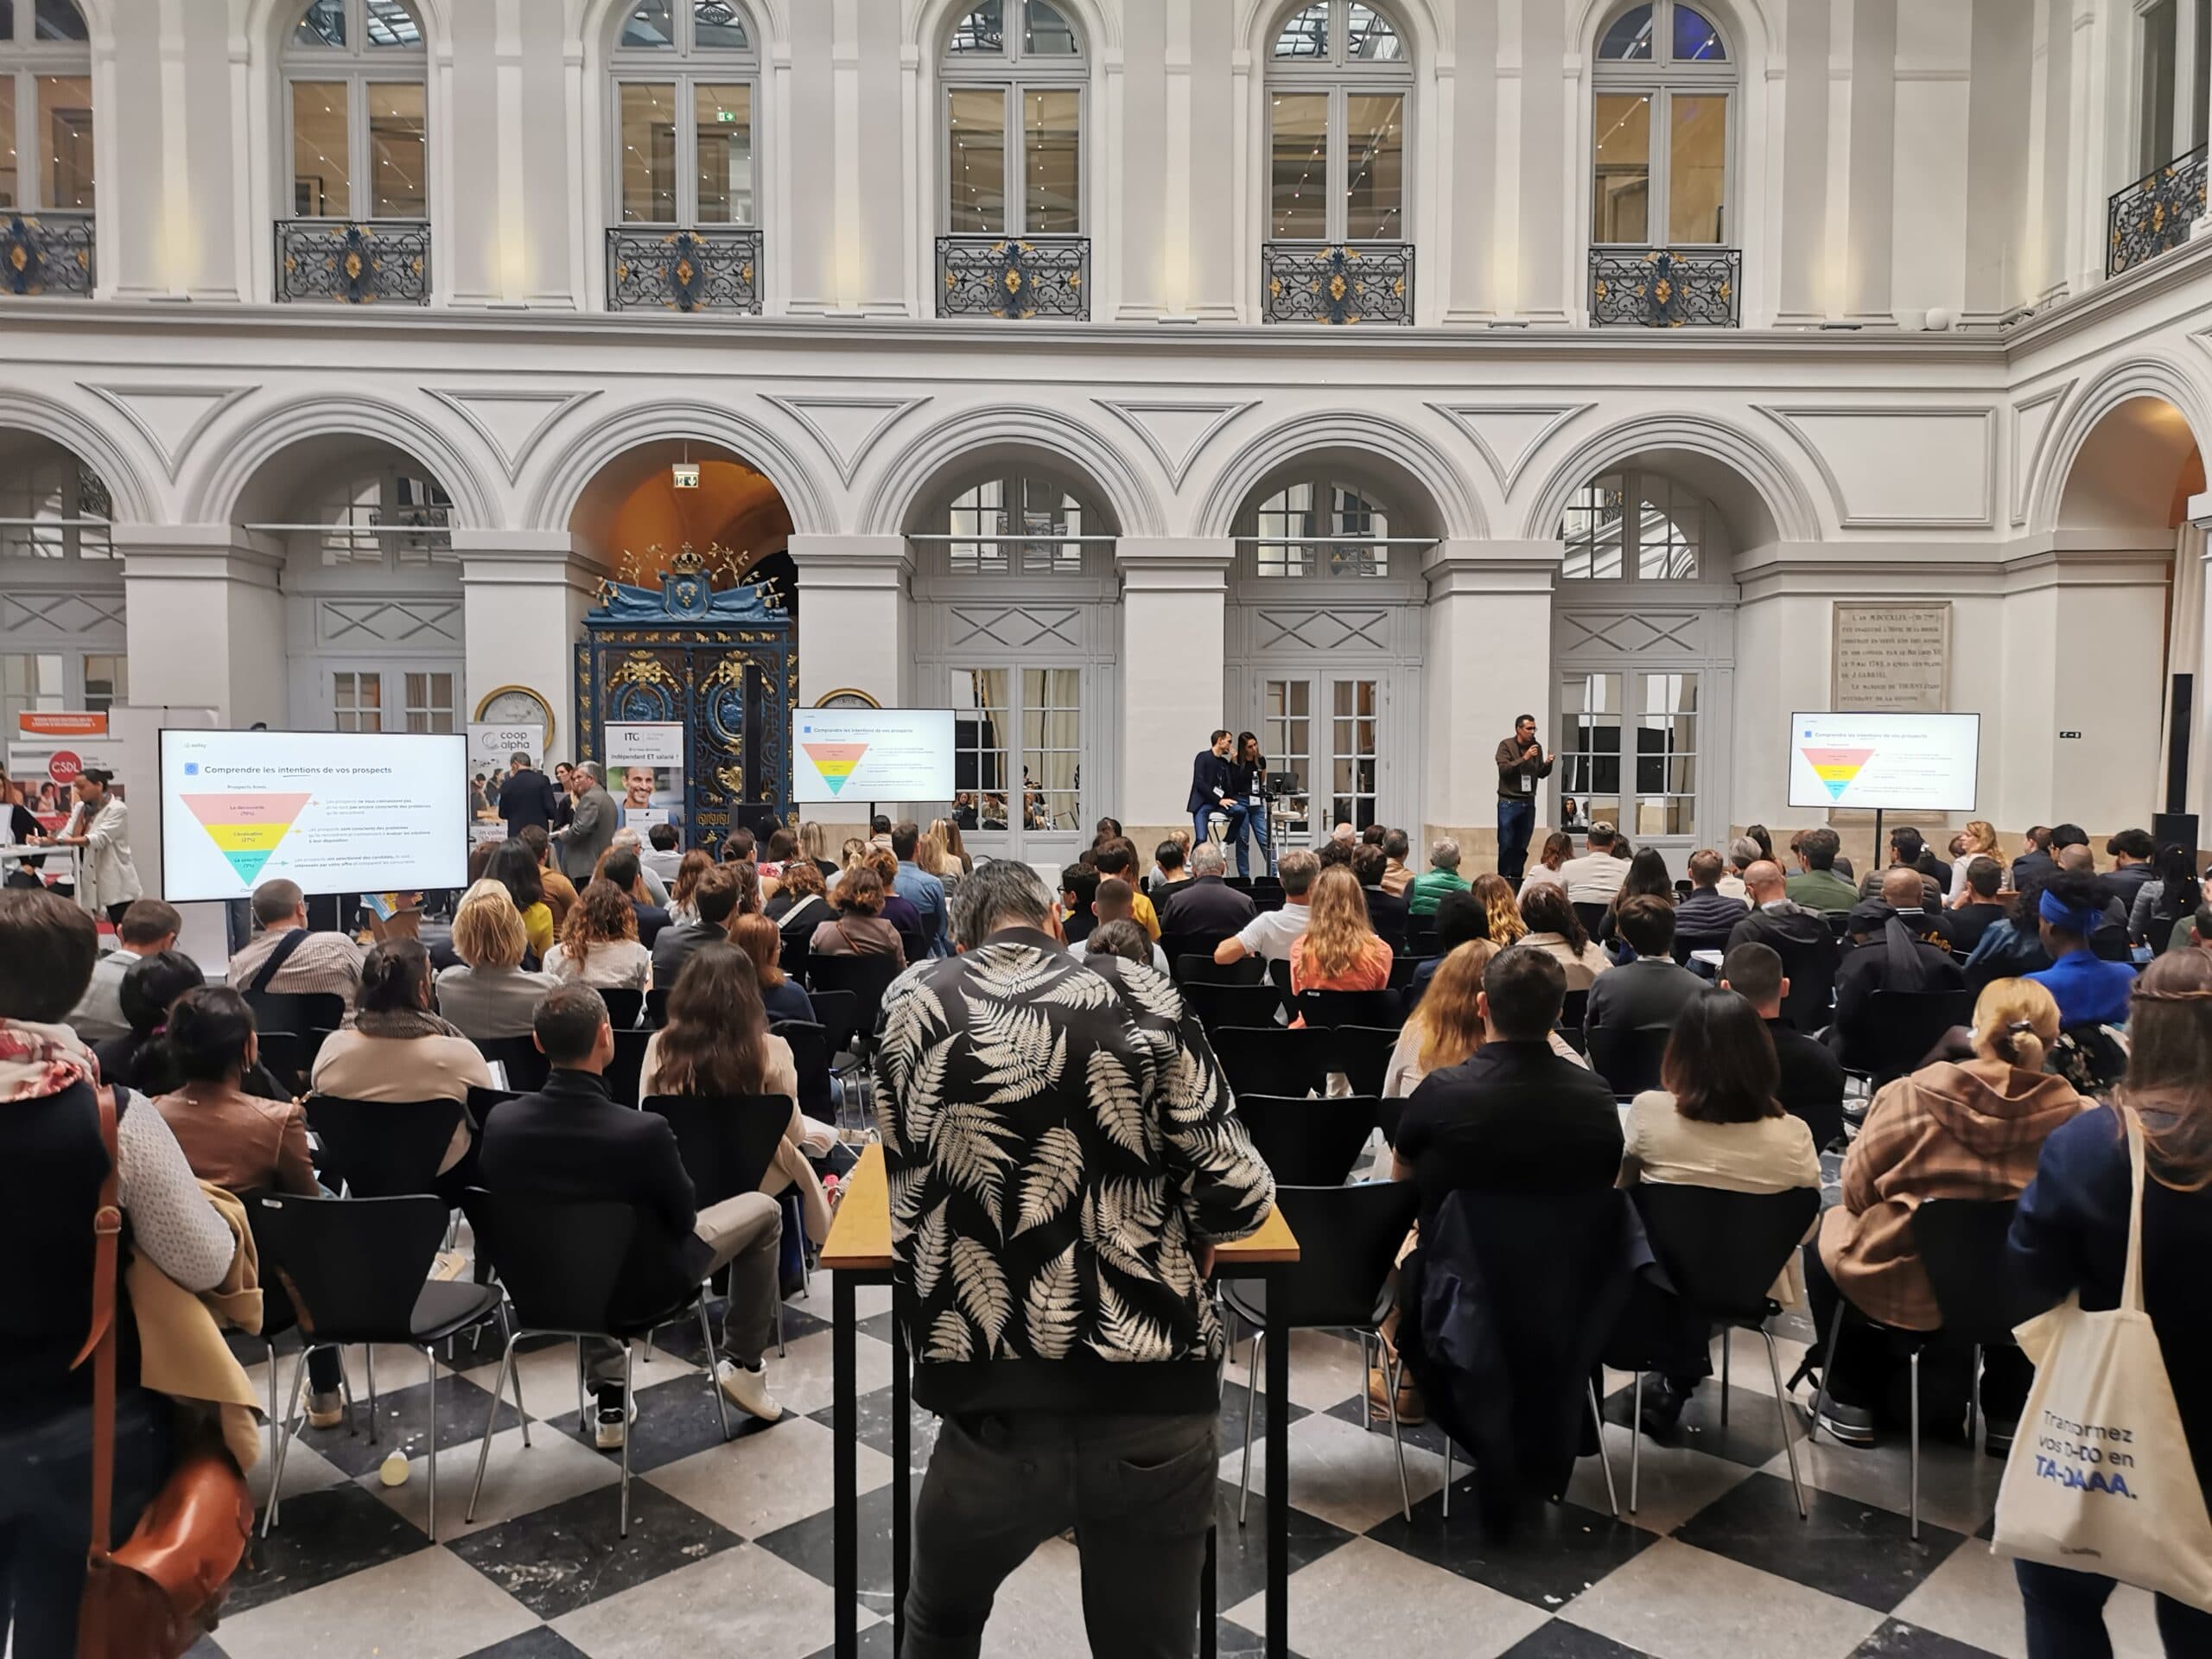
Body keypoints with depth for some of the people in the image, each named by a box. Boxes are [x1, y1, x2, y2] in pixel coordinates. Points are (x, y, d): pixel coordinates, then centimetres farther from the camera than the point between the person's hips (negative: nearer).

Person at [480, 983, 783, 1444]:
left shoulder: (499, 1123, -21)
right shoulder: (642, 1131, -35)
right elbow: (684, 1218, -16)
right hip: (642, 1287, -4)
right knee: (764, 1210, 16)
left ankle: (607, 1399, 34)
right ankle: (744, 1363, 25)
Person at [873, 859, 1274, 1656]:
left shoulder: (913, 1002, 3)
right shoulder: (1142, 994, -1)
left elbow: (912, 1202, 11)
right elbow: (1240, 1195, -5)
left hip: (994, 1415, 0)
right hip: (1158, 1410, 0)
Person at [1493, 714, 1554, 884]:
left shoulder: (1537, 747, 10)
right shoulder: (1506, 745, -4)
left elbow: (1541, 774, 14)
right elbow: (1504, 769, -15)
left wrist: (1547, 763, -6)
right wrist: (1524, 758, -20)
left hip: (1528, 803, 4)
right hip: (1509, 801, -4)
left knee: (1522, 845, 6)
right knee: (1506, 844, -3)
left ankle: (1516, 878, 14)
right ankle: (1503, 879, 4)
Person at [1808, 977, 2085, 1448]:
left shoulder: (1909, 1096, -19)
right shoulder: (2075, 1116, -16)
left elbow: (1856, 1188, -8)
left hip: (1903, 1288, -2)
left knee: (1827, 1231, 28)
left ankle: (1853, 1402, 32)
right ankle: (2006, 1414, 38)